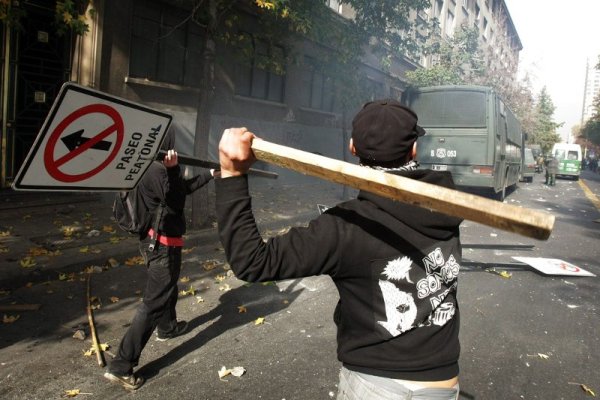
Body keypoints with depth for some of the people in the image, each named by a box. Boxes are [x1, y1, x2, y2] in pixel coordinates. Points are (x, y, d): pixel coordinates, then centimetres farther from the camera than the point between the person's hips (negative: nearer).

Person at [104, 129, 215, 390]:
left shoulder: (152, 165, 7)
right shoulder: (157, 169, -24)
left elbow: (184, 188, 18)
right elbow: (176, 203, -23)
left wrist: (210, 174, 24)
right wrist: (173, 169, -28)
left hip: (155, 239, 11)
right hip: (162, 243, -10)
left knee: (168, 286, 31)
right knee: (154, 301, -7)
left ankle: (167, 327, 55)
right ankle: (121, 366, -5)